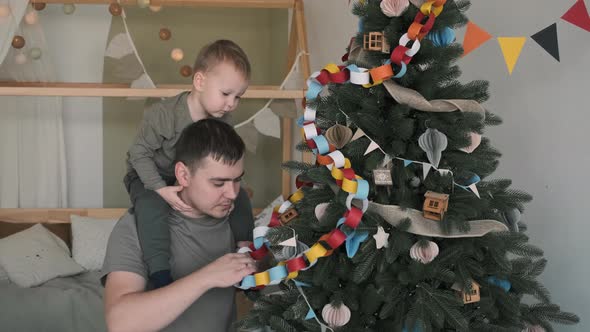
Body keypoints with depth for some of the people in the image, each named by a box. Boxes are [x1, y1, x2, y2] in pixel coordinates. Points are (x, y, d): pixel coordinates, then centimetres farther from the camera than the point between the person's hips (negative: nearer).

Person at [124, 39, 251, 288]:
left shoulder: (221, 120, -10)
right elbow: (139, 153, -22)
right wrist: (161, 189, -31)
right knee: (152, 206, -37)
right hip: (150, 176, -6)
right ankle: (160, 274, -33)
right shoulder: (163, 114, -29)